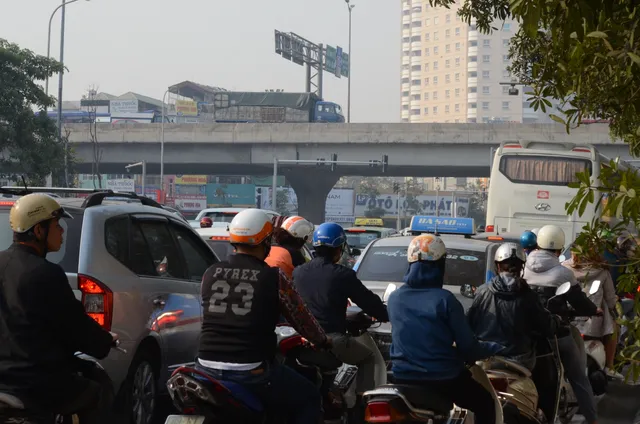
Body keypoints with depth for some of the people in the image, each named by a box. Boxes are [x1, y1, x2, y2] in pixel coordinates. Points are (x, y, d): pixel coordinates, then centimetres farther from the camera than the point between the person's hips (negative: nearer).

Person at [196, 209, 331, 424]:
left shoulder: (210, 274, 6)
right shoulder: (273, 277, -6)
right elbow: (301, 319, 4)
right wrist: (324, 341, 25)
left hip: (207, 367, 4)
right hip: (251, 372, -4)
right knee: (309, 398, 17)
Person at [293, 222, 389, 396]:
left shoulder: (298, 273, 7)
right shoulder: (343, 275, -8)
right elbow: (368, 301, -2)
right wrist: (386, 314, 17)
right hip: (332, 340, -5)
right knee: (370, 357, 18)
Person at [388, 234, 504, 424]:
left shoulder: (394, 298, 0)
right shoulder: (445, 299, -14)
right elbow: (467, 346, -11)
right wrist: (495, 348, 8)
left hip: (403, 378, 4)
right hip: (442, 378, -4)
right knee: (485, 403, 19)